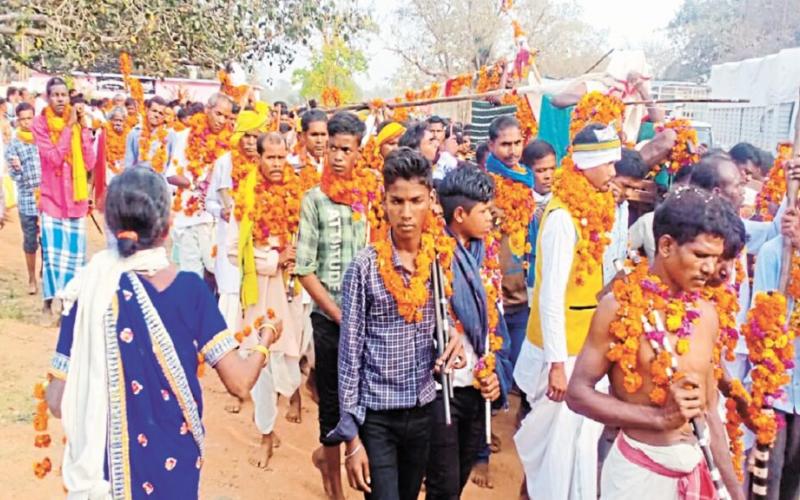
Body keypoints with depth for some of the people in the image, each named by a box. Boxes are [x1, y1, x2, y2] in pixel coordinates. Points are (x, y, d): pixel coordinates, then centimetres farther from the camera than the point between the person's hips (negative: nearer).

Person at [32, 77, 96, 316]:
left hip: (76, 196, 3)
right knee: (53, 250, -6)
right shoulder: (40, 123, -5)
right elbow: (54, 158, -18)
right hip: (52, 196, -3)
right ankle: (50, 302, 5)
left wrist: (84, 127, -10)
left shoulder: (77, 121, 4)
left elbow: (89, 163, -4)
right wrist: (69, 126, -17)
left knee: (75, 250, 6)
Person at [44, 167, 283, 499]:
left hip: (111, 463, 0)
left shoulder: (91, 286, -14)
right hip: (177, 458, 0)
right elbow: (239, 382, -16)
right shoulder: (189, 288, -16)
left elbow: (58, 401, -12)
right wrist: (266, 336, 2)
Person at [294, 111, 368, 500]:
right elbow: (305, 270, -6)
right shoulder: (315, 199, -5)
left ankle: (327, 452, 38)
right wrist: (339, 315, -10)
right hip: (330, 318, -2)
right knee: (333, 399, 8)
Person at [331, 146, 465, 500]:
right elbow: (350, 352, -9)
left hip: (424, 410, 4)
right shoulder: (366, 266, -12)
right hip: (376, 416, -4)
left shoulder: (441, 260, -2)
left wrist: (455, 335, -11)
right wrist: (351, 435, -10)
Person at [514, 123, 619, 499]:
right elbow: (550, 296, -21)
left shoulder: (591, 210, 5)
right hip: (562, 353, -8)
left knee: (582, 436, 19)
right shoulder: (563, 217, -20)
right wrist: (557, 363, -19)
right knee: (558, 438, 6)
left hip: (584, 348, 8)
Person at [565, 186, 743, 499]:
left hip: (696, 469, 5)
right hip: (637, 469, -5)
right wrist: (660, 417, -21)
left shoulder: (706, 314, 2)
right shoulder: (620, 307, -14)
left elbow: (708, 409, 9)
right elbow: (578, 393, -14)